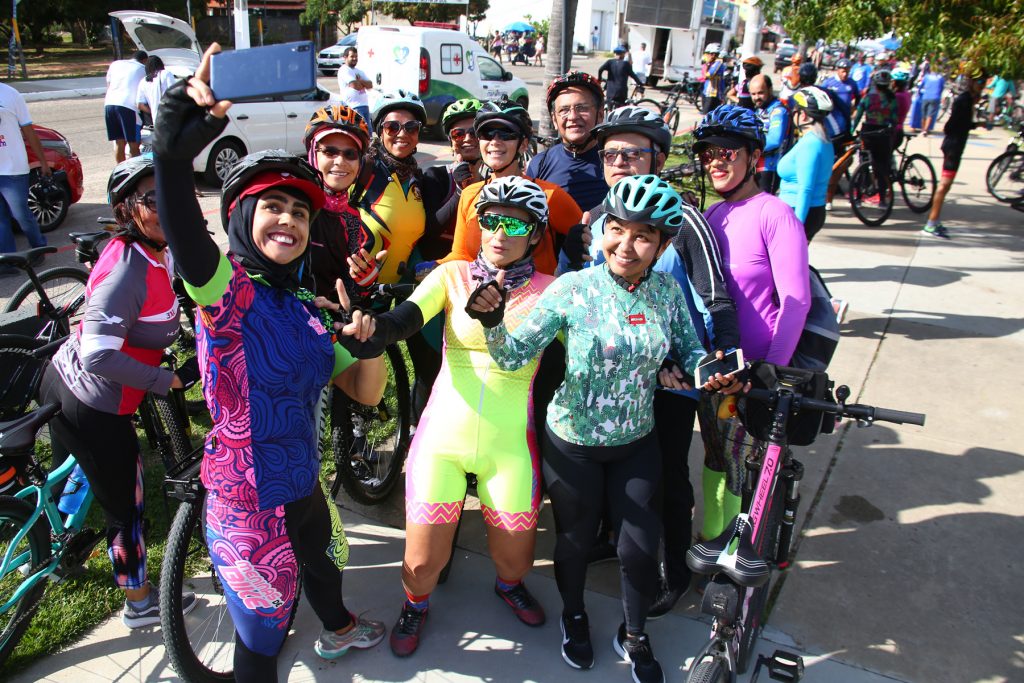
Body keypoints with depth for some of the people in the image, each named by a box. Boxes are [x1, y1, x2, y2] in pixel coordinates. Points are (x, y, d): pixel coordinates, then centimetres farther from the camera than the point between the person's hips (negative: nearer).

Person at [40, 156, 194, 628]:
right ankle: (140, 605, 29)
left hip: (63, 383, 9)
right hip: (94, 409, -9)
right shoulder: (129, 270, -29)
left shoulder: (148, 252, -3)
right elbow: (99, 356, -32)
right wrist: (166, 381, -24)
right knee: (127, 506, 9)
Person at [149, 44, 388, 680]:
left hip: (303, 485, 8)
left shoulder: (309, 309, 3)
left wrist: (368, 343, -15)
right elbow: (175, 197, -37)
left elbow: (367, 392, 4)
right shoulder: (226, 286, -17)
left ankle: (338, 629, 66)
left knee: (322, 560, 34)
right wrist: (191, 114, -51)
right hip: (248, 504, -7)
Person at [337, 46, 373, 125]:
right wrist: (364, 84, 2)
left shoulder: (359, 71, 21)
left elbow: (370, 85, 9)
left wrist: (359, 81, -8)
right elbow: (355, 86, -18)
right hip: (354, 107, -9)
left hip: (365, 105, 9)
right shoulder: (344, 70, -6)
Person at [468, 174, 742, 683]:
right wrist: (492, 321, -40)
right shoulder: (573, 288, -18)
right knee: (576, 537, 16)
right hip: (573, 444, -2)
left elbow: (690, 351, 5)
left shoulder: (667, 292, -8)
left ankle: (634, 636, 40)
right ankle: (574, 615, 49)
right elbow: (512, 356, -20)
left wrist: (712, 371, -18)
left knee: (640, 546, 9)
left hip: (636, 442, 3)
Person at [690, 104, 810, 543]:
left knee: (736, 463, 4)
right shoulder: (711, 217, 8)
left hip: (753, 368, -6)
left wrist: (772, 371, -19)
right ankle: (711, 536, 36)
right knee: (715, 456, 18)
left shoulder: (775, 215, -13)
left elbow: (796, 301, -17)